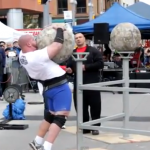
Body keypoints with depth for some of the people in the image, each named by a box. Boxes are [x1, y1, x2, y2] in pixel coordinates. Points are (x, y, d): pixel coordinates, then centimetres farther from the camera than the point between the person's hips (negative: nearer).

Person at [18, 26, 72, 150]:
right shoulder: (38, 56, -27)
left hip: (47, 88, 9)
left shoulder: (22, 55, -2)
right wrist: (60, 30, -9)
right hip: (60, 88, -9)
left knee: (50, 116, 22)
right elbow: (58, 46, -24)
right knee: (61, 117, -8)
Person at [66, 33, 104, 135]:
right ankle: (84, 127, 14)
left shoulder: (93, 51, 2)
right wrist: (69, 70, -6)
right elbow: (69, 66, 18)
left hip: (92, 83, -4)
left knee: (95, 106, -2)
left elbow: (100, 64, -9)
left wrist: (86, 67, -17)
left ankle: (95, 127, 8)